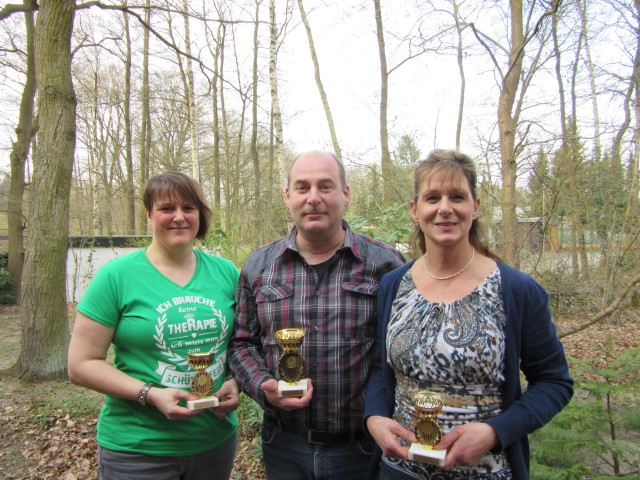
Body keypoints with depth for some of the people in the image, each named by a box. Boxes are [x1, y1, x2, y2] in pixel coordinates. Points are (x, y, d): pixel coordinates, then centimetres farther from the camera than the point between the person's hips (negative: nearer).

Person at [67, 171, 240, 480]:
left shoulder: (225, 272, 0)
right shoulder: (116, 276, -10)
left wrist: (236, 383, -9)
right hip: (136, 450, -3)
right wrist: (150, 394, -19)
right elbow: (81, 365, -8)